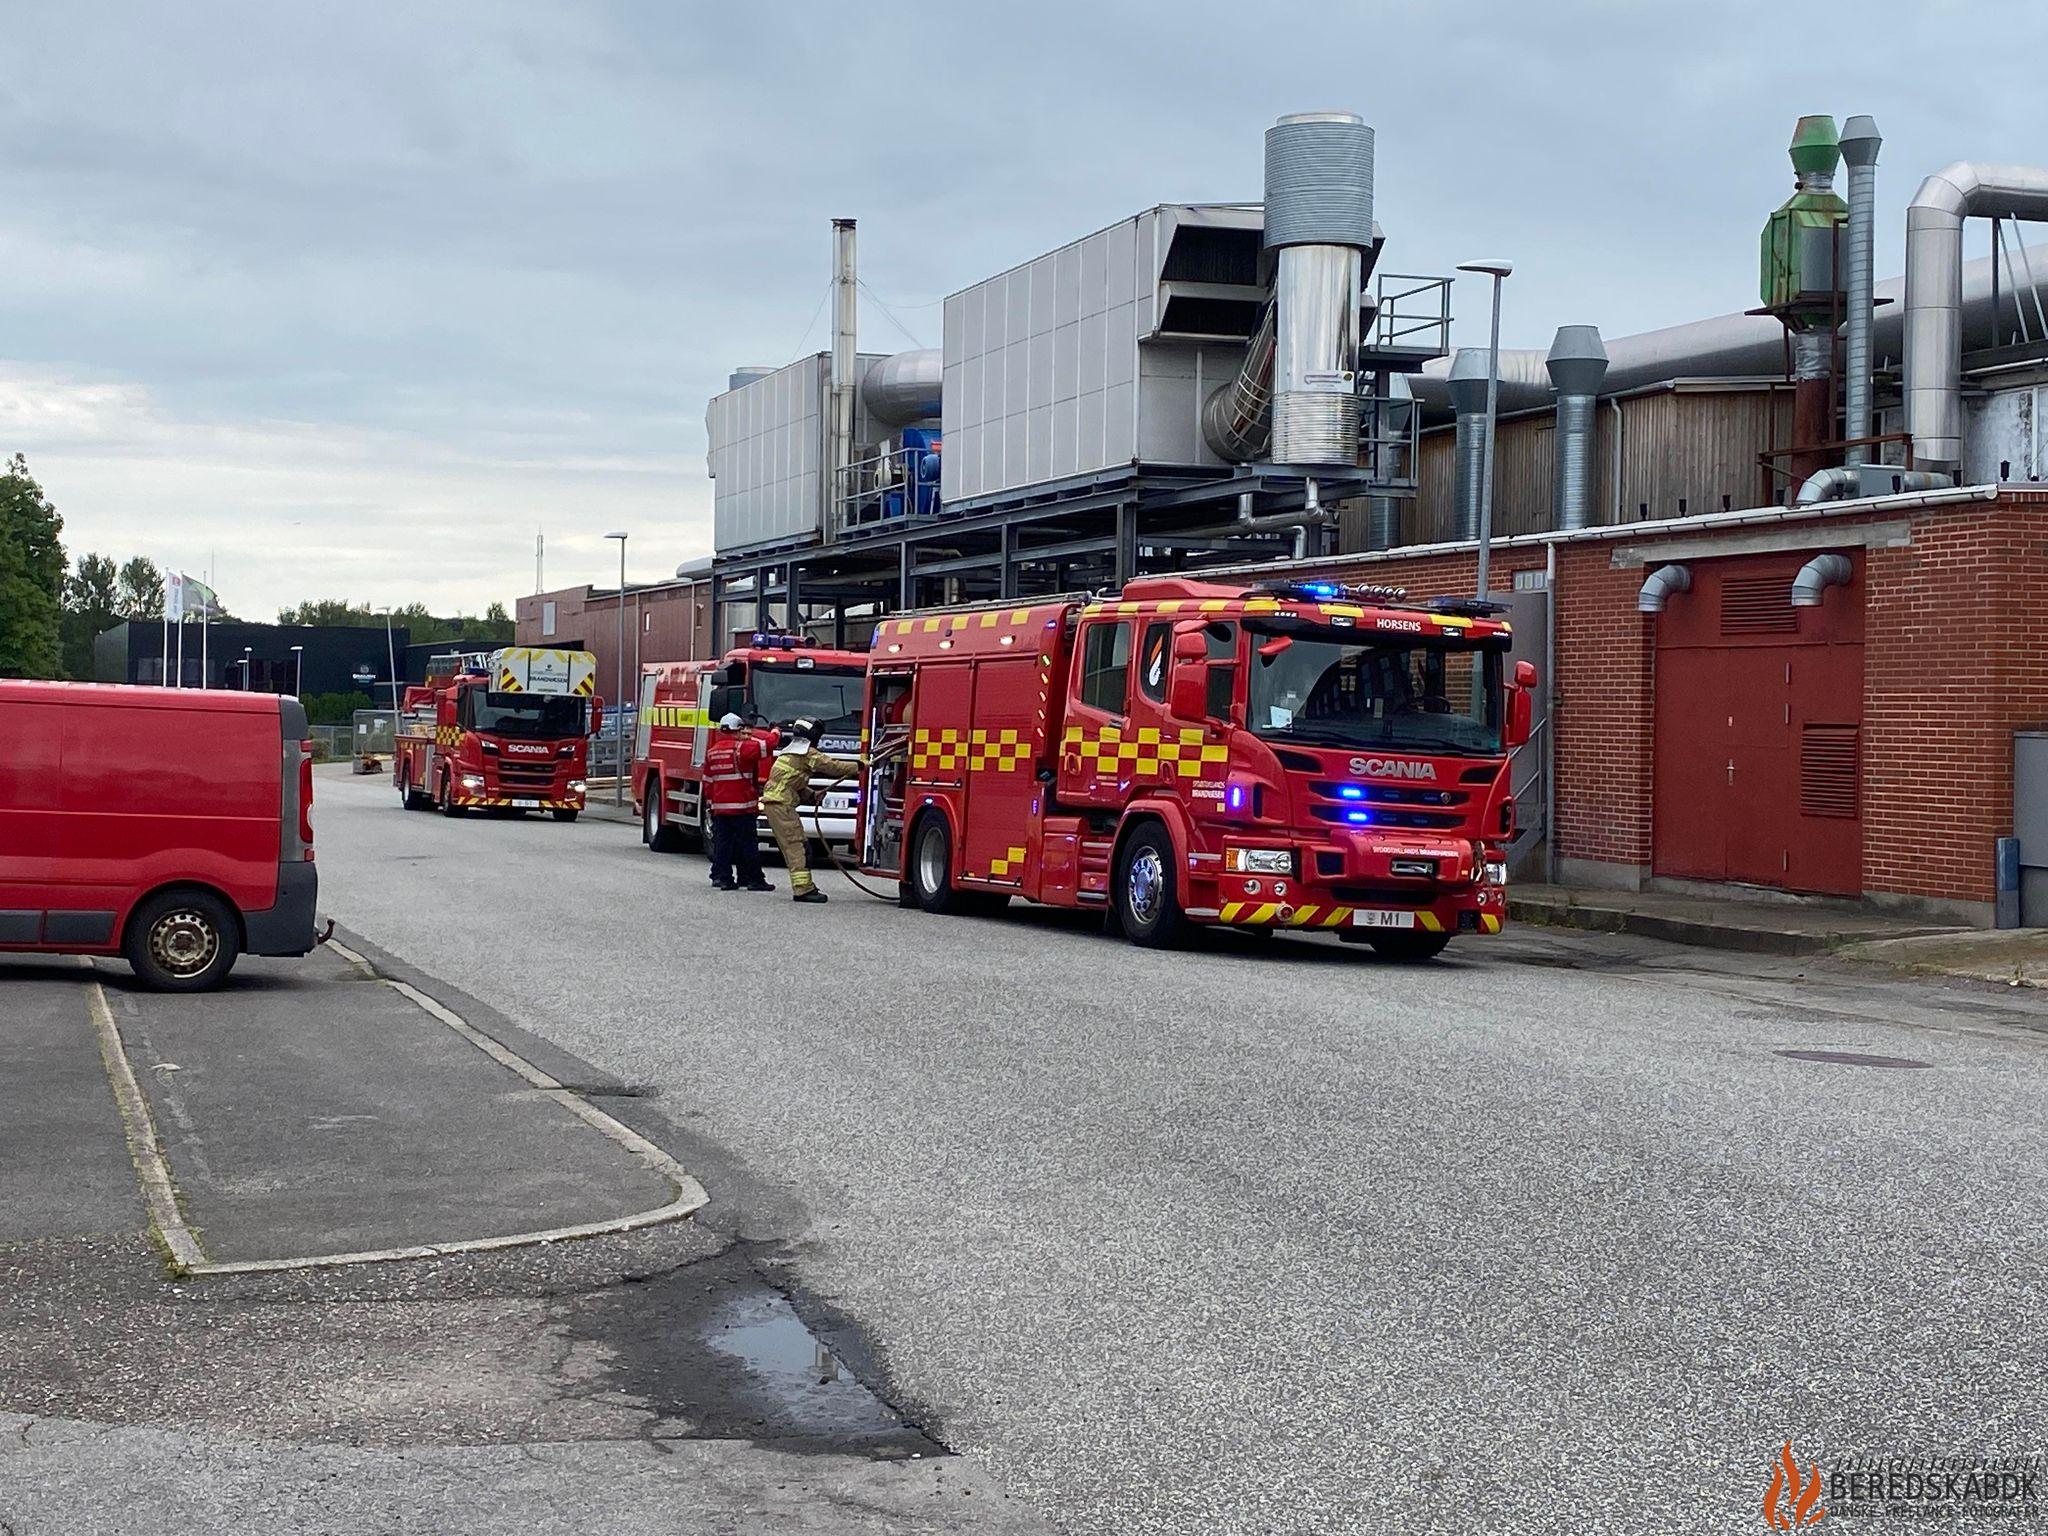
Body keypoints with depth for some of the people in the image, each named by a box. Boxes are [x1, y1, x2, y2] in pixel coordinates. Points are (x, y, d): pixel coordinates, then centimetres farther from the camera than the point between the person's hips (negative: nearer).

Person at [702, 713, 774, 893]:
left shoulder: (712, 752, 12)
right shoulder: (742, 748, -10)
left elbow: (708, 781, 17)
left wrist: (711, 801, 24)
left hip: (719, 806, 6)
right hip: (742, 805, -6)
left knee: (722, 842, 9)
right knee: (748, 844, -2)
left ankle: (722, 876, 7)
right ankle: (753, 879, -1)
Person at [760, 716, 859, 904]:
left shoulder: (790, 751, 24)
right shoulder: (808, 753, -6)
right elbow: (832, 766, -9)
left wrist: (812, 795, 16)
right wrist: (859, 767, -1)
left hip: (772, 802, 10)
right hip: (781, 804, -10)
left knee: (793, 846, 12)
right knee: (795, 845, -13)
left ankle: (804, 886, 14)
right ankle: (803, 889, -19)